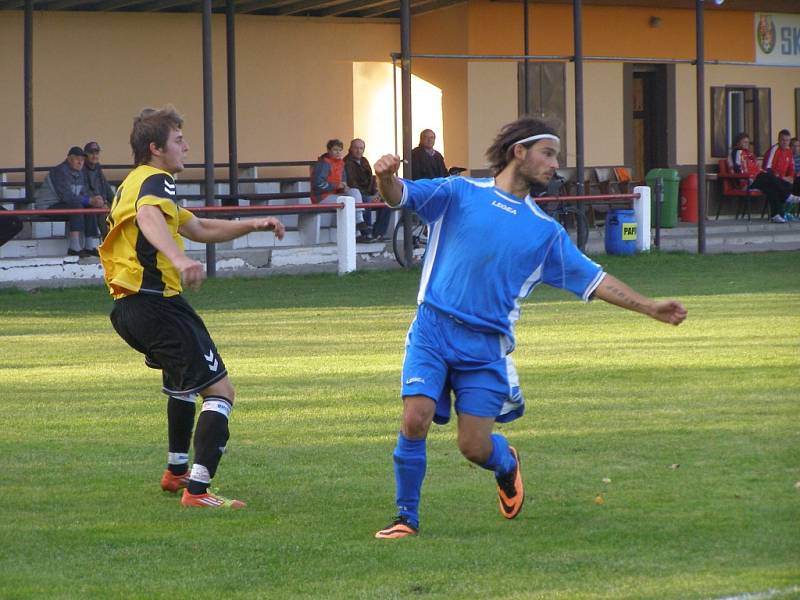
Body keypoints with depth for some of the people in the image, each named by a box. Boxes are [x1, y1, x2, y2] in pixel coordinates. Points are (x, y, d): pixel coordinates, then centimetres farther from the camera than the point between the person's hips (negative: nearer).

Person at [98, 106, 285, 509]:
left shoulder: (136, 183, 24)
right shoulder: (155, 181, -9)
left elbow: (200, 229, 32)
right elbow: (149, 220, -35)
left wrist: (253, 225, 24)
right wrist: (180, 260, -52)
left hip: (127, 306, 11)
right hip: (157, 304, -11)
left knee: (180, 380, 36)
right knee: (219, 390, -11)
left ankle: (176, 472, 45)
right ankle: (197, 490, -21)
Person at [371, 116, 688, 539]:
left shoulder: (546, 231, 14)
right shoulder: (460, 193, 6)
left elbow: (590, 278, 17)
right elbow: (400, 196, -1)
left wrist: (650, 308, 11)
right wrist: (386, 178, -26)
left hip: (487, 345, 2)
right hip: (433, 329, -2)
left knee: (474, 446, -2)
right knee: (415, 420, -17)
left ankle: (506, 462, 35)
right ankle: (406, 517, 0)